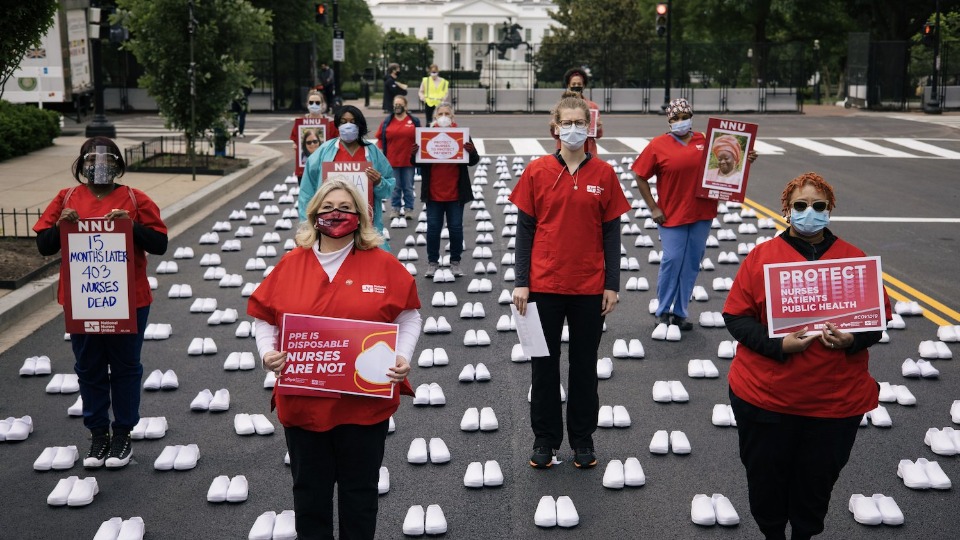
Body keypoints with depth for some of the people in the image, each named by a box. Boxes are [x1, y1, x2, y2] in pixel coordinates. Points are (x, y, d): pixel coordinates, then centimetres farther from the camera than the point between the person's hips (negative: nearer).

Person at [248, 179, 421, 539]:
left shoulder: (383, 264, -2)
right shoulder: (291, 264, 1)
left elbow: (408, 315, 4)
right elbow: (265, 318, 8)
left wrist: (403, 356, -10)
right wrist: (267, 352, -10)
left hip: (365, 404, -1)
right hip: (303, 403, 1)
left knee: (360, 490, 13)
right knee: (309, 489, 14)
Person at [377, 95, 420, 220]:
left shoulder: (414, 121, 2)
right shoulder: (387, 122, 4)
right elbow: (380, 139, 5)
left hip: (409, 160, 0)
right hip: (392, 160, 1)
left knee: (408, 187, 7)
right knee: (395, 187, 7)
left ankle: (408, 209, 14)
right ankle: (395, 209, 14)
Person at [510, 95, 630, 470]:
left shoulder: (604, 174, 0)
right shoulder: (537, 171, -2)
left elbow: (611, 232, 2)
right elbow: (525, 229, 0)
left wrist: (612, 285, -2)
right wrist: (521, 282, -4)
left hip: (590, 288, 0)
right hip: (545, 285, 0)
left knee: (585, 365, 11)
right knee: (544, 363, 9)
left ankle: (583, 438, 25)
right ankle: (545, 438, 23)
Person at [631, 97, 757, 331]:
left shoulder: (704, 141, 5)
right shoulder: (658, 145, -3)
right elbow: (641, 177, -1)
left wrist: (745, 159, 0)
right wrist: (653, 208, -5)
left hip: (702, 214, 3)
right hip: (672, 215, -3)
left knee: (692, 264, 7)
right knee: (671, 261, -5)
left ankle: (680, 312, 18)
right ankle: (663, 311, 11)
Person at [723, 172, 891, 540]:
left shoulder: (855, 260, 2)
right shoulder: (762, 256, -3)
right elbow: (736, 316, -4)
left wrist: (853, 340, -15)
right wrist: (777, 344, -20)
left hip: (836, 401, 1)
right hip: (765, 396, -1)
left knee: (817, 481, 14)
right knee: (766, 480, 13)